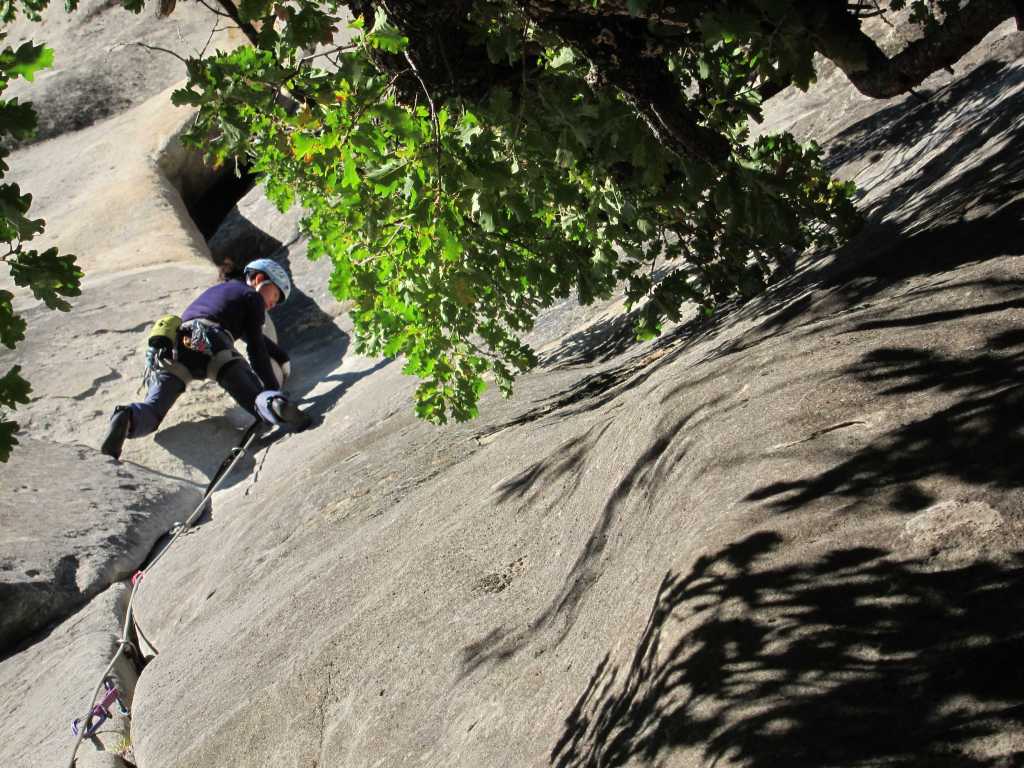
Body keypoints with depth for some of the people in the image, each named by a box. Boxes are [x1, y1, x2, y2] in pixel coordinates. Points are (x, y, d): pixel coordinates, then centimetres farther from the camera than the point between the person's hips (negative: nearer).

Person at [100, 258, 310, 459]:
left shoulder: (219, 289, 43)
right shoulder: (253, 297, 20)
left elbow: (252, 336, 53)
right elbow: (256, 350, 10)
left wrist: (282, 357, 61)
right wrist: (274, 388, 16)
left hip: (173, 345, 6)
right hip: (209, 344, -6)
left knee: (152, 410, -6)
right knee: (259, 400, -12)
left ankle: (127, 419, -39)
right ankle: (275, 405, -46)